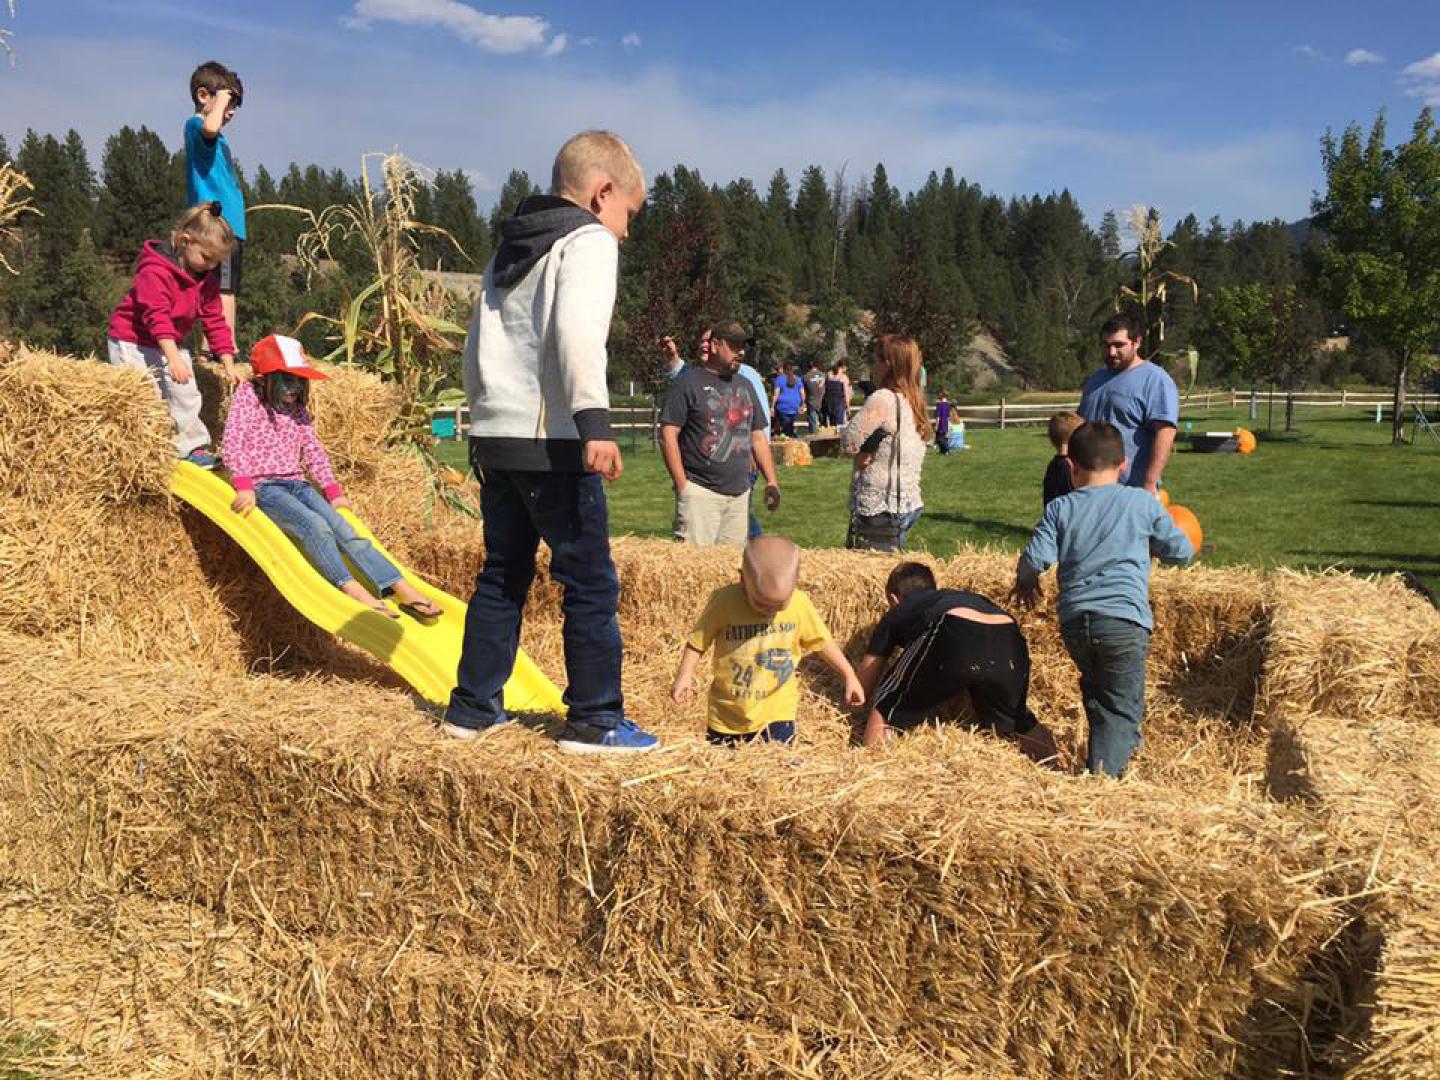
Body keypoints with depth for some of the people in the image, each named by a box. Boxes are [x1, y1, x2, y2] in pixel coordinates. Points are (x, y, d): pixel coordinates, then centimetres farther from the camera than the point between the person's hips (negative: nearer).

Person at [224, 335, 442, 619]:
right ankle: (353, 591, -41)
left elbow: (313, 451, 19)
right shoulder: (248, 397, 1)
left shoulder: (297, 409, 17)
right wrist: (244, 487, -21)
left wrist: (333, 491, 11)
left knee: (344, 530, -17)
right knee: (314, 525, -32)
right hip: (263, 486, -5)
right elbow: (233, 445, -9)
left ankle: (403, 590, -28)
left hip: (297, 484, 5)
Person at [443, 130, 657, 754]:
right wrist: (595, 420, -28)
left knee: (503, 574, 16)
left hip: (496, 437, 9)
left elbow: (476, 344, 24)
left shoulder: (510, 248, 22)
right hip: (552, 443, -9)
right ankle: (595, 721, 3)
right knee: (592, 583, -1)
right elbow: (577, 329, -22)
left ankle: (472, 708, 21)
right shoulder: (589, 241, -4)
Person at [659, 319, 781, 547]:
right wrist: (682, 485, -13)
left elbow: (758, 437, 21)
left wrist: (771, 481, 12)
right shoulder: (689, 381, -2)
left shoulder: (745, 385, 18)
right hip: (700, 491, -6)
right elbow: (668, 435, -7)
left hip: (740, 493, 6)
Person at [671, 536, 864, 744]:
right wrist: (684, 675, -22)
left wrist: (849, 676, 6)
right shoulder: (723, 601, -18)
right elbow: (697, 643, -8)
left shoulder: (800, 604, -14)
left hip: (776, 714, 0)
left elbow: (823, 642, 2)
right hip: (726, 715, 0)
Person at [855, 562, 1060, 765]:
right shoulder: (964, 596, 44)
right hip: (1009, 641, 5)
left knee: (882, 713, 17)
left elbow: (862, 687, 38)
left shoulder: (895, 615, 33)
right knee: (1008, 722, 31)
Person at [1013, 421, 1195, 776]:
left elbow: (1034, 559, -1)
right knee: (1123, 705, 3)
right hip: (1124, 618, -3)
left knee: (1095, 692, 26)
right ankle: (1104, 771, -12)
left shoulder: (1060, 508, 9)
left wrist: (1025, 582, 20)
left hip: (1073, 621, 3)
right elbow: (1181, 552, 13)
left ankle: (1105, 757, 36)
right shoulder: (1143, 503, 8)